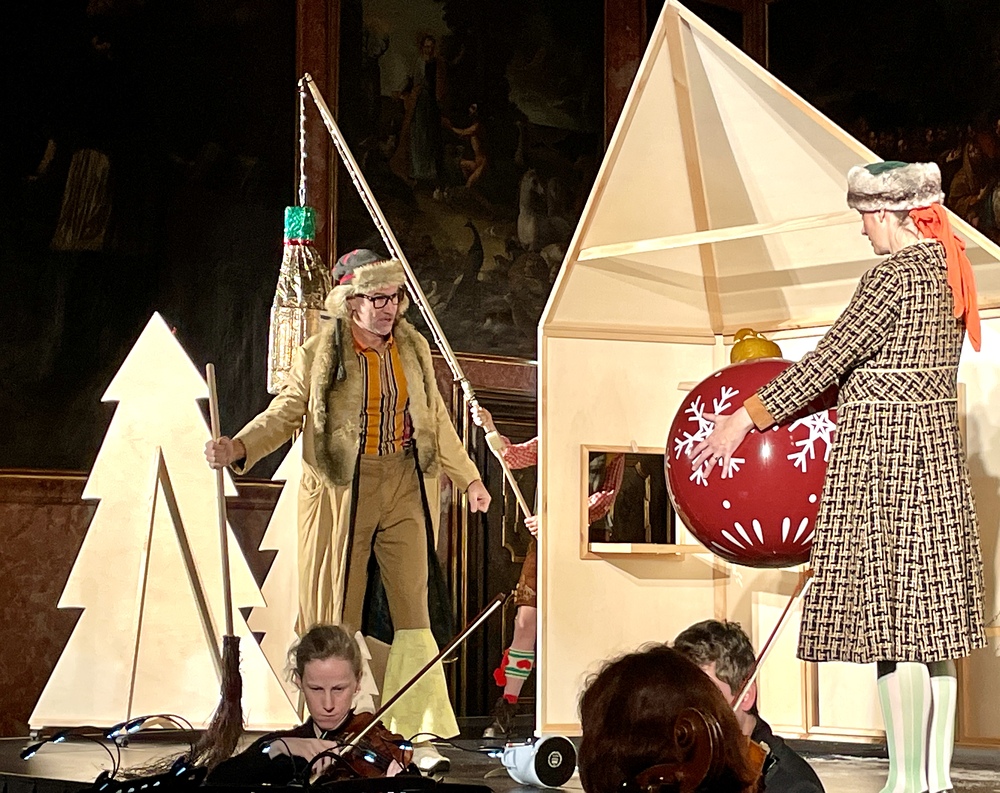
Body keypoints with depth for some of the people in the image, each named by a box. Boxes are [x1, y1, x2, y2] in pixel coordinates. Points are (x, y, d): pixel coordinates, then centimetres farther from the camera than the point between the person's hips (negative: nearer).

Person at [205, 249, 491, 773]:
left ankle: (419, 738, 3)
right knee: (337, 618, 2)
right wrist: (237, 448, -16)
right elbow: (285, 414, 0)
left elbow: (435, 419, 18)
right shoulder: (317, 354, -2)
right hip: (342, 494, -3)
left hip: (405, 492, 3)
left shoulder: (413, 348, 10)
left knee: (413, 614, 0)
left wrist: (468, 478, 22)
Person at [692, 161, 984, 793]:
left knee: (893, 625, -6)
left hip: (881, 456, -9)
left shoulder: (893, 276, -15)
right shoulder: (949, 270, 11)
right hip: (937, 449, 9)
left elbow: (829, 359, -14)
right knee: (933, 619, 9)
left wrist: (748, 417, -7)